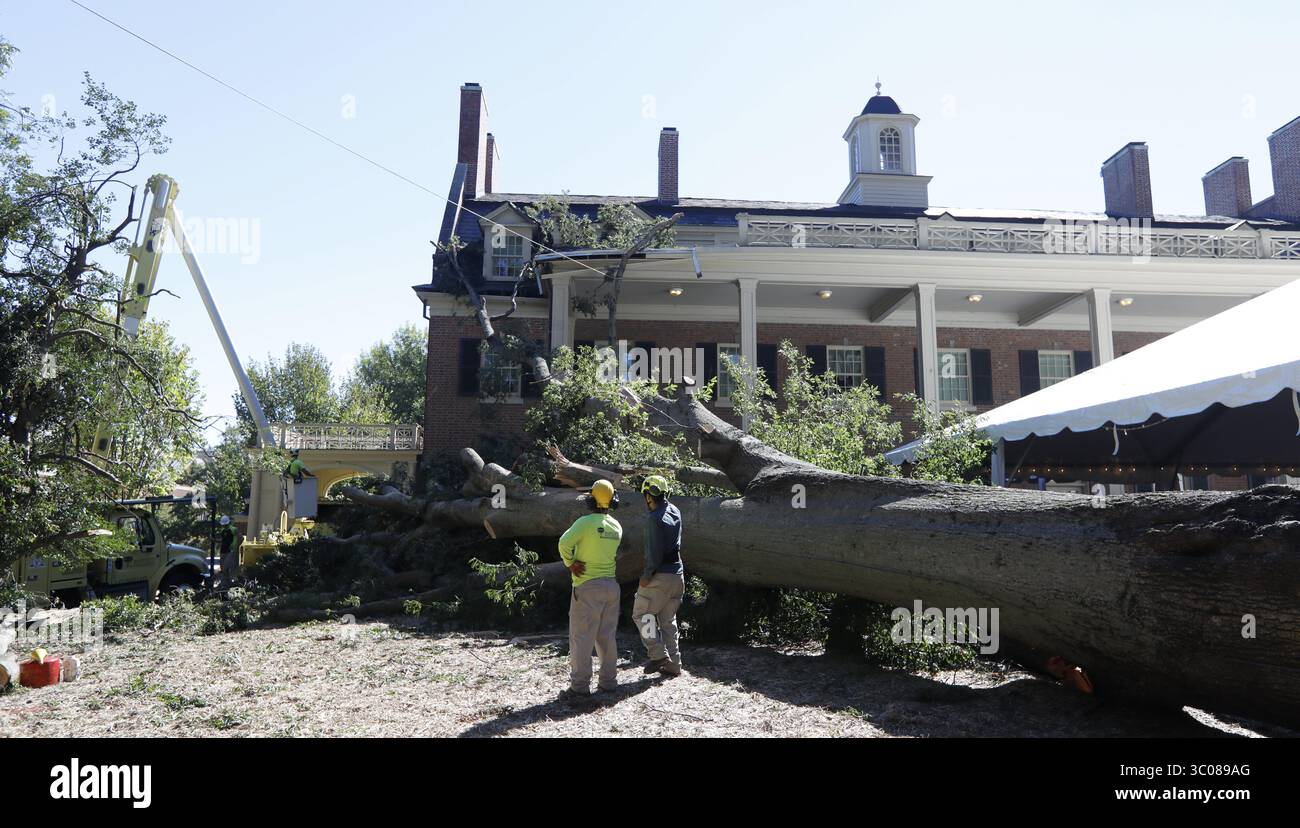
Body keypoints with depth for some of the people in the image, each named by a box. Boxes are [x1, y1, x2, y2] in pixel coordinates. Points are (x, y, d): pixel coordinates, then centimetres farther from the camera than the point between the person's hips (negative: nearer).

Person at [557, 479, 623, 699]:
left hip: (587, 586, -6)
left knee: (581, 636, 0)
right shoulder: (617, 526, 7)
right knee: (606, 636, 13)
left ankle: (580, 685, 1)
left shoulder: (586, 522, -14)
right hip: (611, 584, 6)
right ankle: (608, 681, 18)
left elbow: (565, 542, -26)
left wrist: (570, 563, -11)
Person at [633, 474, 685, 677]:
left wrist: (647, 575, -11)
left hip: (660, 576, -8)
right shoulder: (675, 512, 6)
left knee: (642, 614, 5)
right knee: (668, 620, 15)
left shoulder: (655, 519, -17)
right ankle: (673, 664, 16)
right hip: (677, 575, 8)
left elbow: (655, 552, -19)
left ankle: (658, 654, -3)